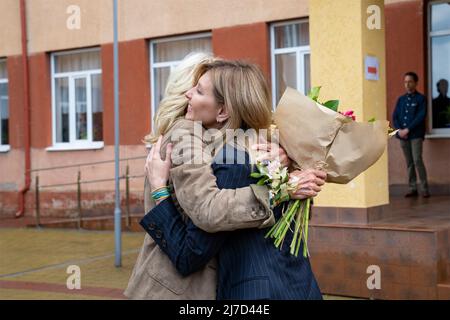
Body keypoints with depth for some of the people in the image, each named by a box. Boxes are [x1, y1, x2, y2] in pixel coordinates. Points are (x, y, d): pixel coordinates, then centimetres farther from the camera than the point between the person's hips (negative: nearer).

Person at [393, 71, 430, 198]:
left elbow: (421, 117, -10)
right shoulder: (401, 99, 15)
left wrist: (407, 129, -16)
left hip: (416, 135, -5)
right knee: (409, 162, 6)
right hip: (403, 136, 5)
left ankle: (424, 189, -7)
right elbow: (395, 116, 10)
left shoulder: (421, 98, 1)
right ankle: (413, 189, 10)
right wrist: (399, 130, -8)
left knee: (417, 160, -13)